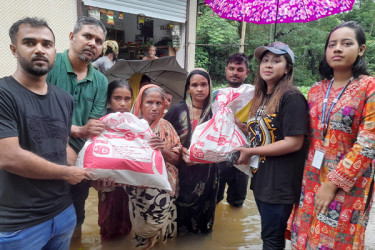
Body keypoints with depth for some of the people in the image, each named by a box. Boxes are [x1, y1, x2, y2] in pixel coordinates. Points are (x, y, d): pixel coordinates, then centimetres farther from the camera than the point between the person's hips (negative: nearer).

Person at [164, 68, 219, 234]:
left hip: (206, 174, 2)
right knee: (181, 210, 8)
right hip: (182, 171, -1)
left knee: (202, 210, 14)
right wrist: (180, 150, -13)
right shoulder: (177, 110, -4)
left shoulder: (214, 112, 0)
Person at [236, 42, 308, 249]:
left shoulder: (292, 97, -16)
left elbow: (294, 143, -22)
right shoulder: (261, 97, 10)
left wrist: (251, 152, -17)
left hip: (280, 182, -8)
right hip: (261, 177, 8)